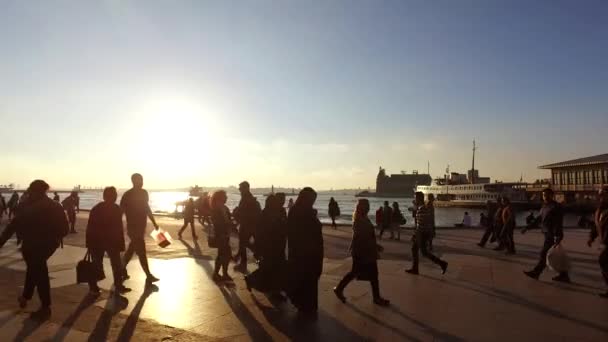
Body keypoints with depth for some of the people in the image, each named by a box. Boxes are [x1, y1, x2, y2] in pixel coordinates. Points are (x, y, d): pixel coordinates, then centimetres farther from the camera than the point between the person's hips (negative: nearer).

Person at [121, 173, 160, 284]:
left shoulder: (143, 193, 7)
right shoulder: (127, 195, -13)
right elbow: (121, 211, -11)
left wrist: (154, 222, 19)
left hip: (141, 226, 7)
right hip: (133, 227, -7)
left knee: (131, 249, 18)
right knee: (141, 252, -4)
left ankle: (122, 270, 34)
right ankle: (149, 276, 1)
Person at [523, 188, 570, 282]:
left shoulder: (556, 207, -14)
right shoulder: (545, 206, 14)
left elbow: (558, 224, -19)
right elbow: (539, 218, 19)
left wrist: (557, 237, -23)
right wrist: (527, 228, 16)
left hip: (552, 235, -9)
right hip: (548, 234, 9)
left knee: (544, 254, -3)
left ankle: (536, 272, 5)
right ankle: (564, 275, 19)